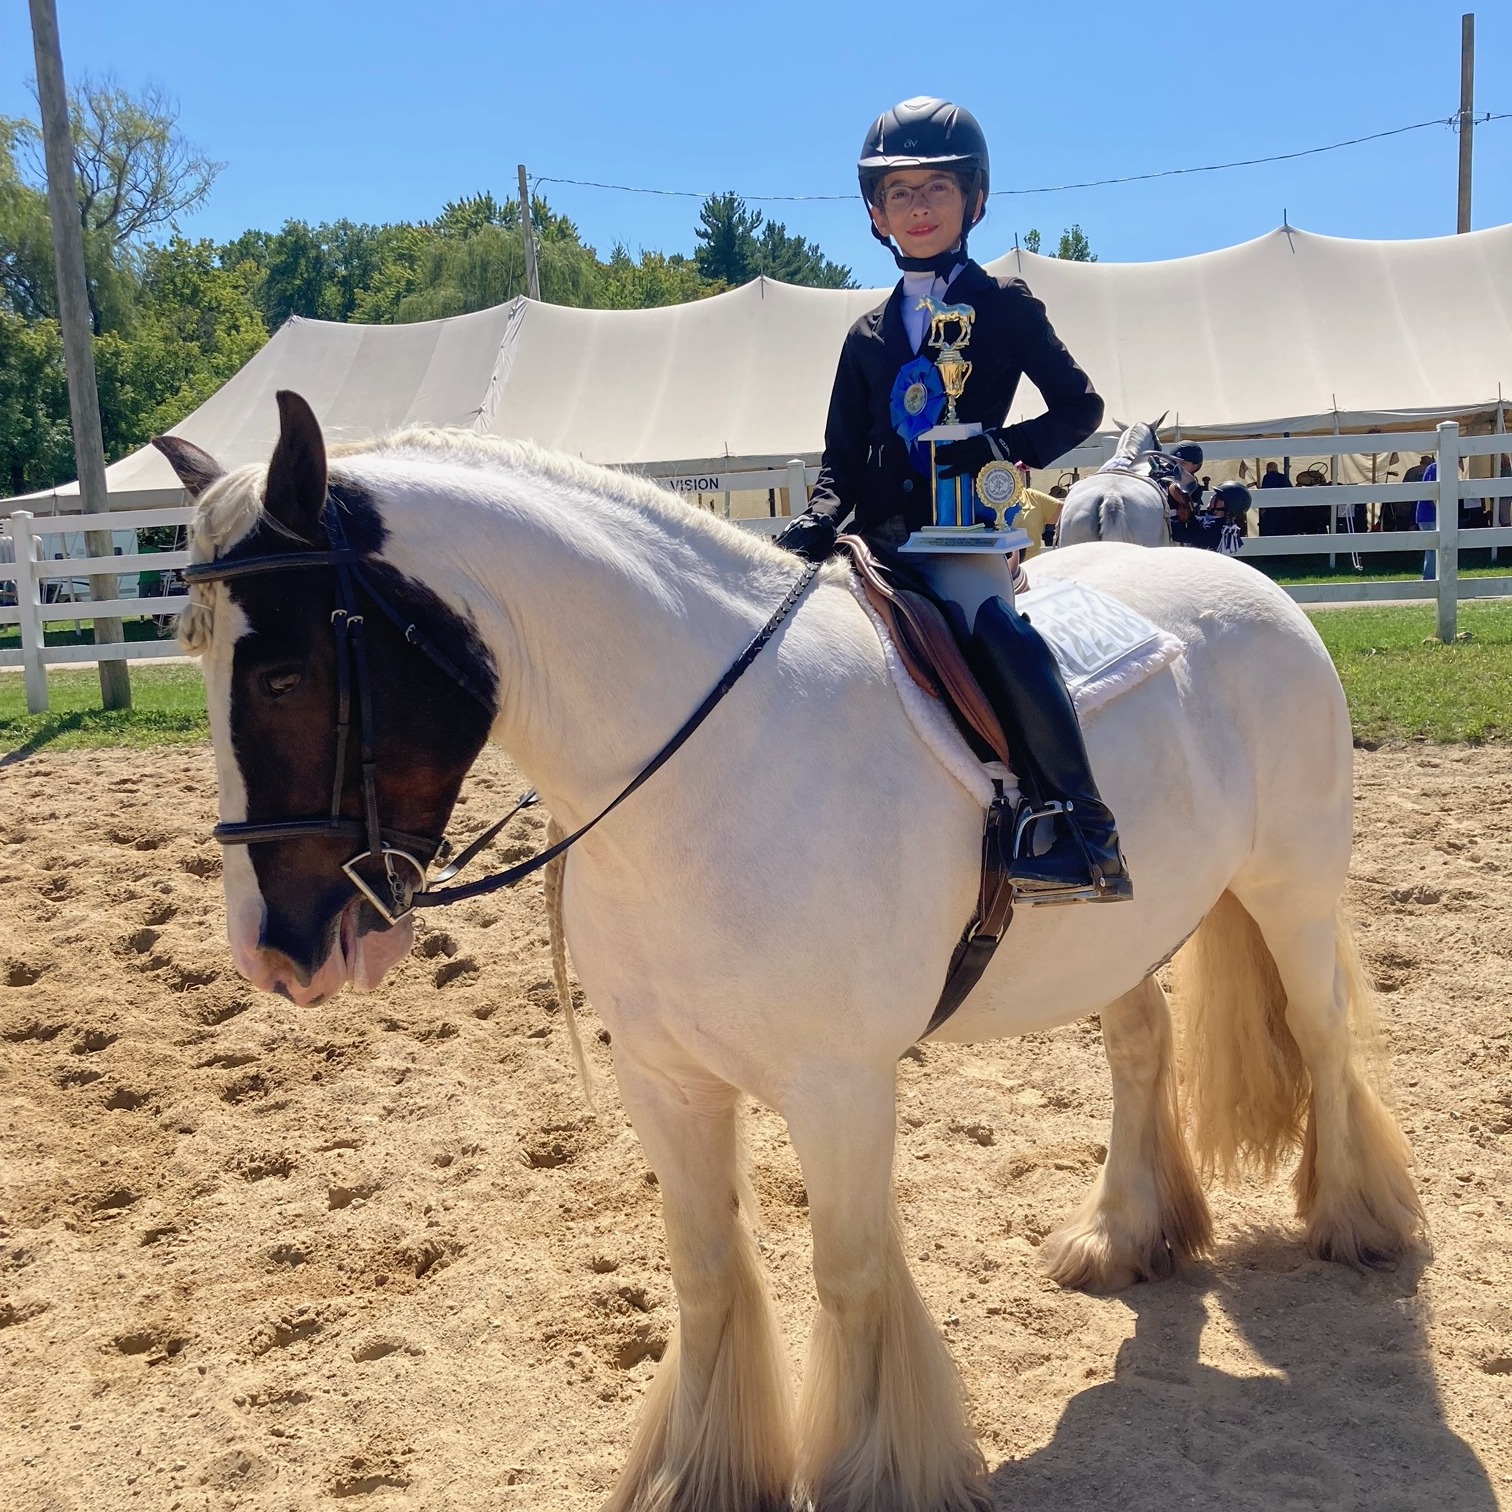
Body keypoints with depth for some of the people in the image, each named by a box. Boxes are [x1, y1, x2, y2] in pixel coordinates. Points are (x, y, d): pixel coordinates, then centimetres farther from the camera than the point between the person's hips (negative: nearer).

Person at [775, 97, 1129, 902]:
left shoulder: (1005, 308, 6)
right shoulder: (868, 335, 17)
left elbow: (1080, 407, 4)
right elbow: (841, 462, 14)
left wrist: (1000, 449, -13)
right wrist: (813, 530, -7)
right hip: (883, 536, 6)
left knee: (994, 628, -34)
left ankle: (1084, 832, -32)